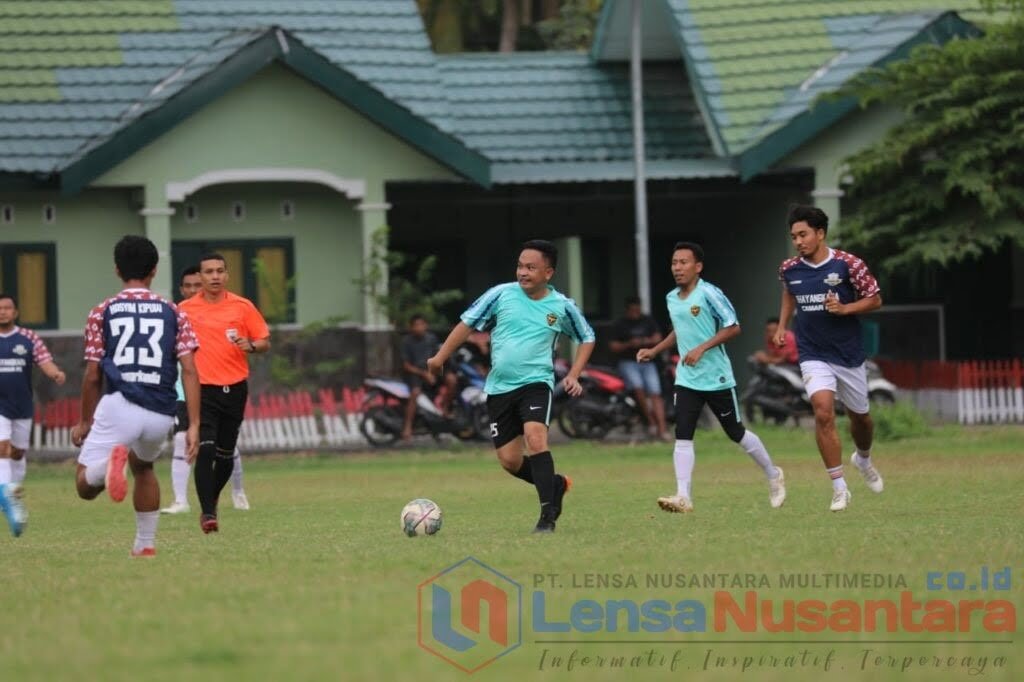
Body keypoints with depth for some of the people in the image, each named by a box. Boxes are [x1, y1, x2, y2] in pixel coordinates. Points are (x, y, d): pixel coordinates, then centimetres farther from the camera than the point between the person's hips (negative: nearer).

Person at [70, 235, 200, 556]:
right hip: (161, 415, 3)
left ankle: (112, 460, -37)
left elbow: (92, 377, 8)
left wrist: (85, 421, 21)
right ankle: (145, 544, 32)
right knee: (142, 466, 33)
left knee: (86, 485, -3)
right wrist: (194, 425, 2)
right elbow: (189, 371, 2)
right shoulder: (173, 313, 10)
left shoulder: (102, 313, 7)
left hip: (119, 406, -3)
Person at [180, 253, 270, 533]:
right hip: (203, 390, -2)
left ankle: (212, 501, 32)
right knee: (205, 450, -17)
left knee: (226, 454, 10)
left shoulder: (243, 307, 2)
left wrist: (250, 345, -14)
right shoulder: (186, 309, 3)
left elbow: (265, 343, 7)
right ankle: (207, 512, -15)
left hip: (234, 389, 2)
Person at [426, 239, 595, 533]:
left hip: (536, 382, -3)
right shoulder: (501, 294, -4)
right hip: (499, 387, 3)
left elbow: (587, 338, 13)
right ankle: (555, 485, 32)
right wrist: (441, 357, 1)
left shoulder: (562, 307, -3)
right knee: (509, 460, 2)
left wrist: (574, 375, 2)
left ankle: (548, 516, -24)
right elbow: (468, 323, 4)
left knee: (535, 437, -27)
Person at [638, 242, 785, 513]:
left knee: (737, 432, 7)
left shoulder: (709, 293, -13)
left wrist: (702, 348, -21)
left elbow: (733, 327, -14)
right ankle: (683, 496, -13)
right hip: (686, 379, 6)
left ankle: (773, 476, 27)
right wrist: (654, 350, 17)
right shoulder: (672, 298, 8)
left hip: (716, 377, -6)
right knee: (682, 436, -9)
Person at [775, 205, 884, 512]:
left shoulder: (848, 264, -12)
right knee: (823, 412, -21)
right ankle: (839, 487, -14)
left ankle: (863, 459, 51)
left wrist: (845, 308, -20)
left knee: (860, 416, 16)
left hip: (849, 354, 0)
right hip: (814, 356, 0)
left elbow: (875, 300, -5)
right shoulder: (789, 269, -2)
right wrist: (782, 326, 14)